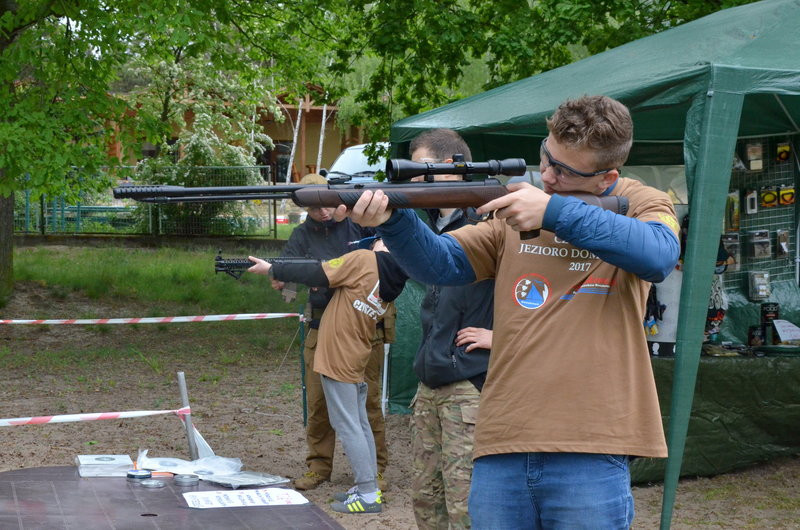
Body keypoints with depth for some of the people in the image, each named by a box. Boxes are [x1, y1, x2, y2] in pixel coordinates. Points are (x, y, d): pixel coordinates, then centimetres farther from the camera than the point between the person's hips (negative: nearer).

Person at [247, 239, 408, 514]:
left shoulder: (364, 260, -14)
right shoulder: (392, 283, 9)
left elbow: (319, 275, -13)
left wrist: (272, 269, -3)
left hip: (337, 357, -8)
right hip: (356, 360, 8)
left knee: (347, 426, -4)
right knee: (360, 424, 16)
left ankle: (368, 495, -4)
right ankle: (368, 487, 21)